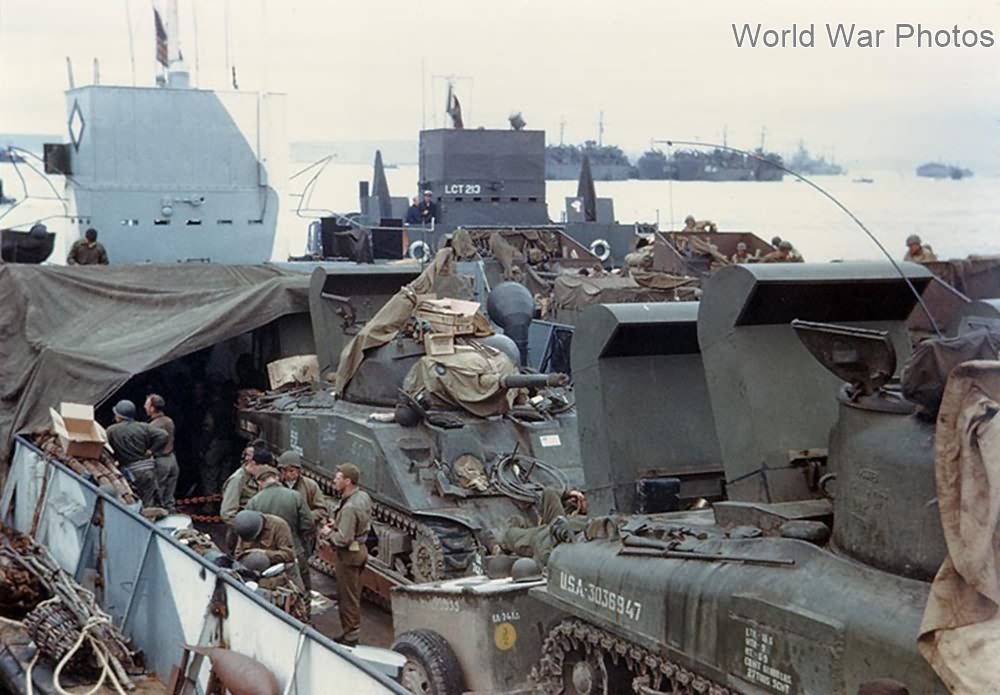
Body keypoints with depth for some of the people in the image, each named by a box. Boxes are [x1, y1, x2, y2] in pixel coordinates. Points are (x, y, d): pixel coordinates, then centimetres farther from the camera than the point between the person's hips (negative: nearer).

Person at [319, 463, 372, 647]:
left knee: (348, 596, 1)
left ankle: (350, 636, 9)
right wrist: (337, 524, 9)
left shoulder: (349, 507, -26)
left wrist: (328, 534, -8)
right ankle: (353, 632, 28)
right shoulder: (363, 497, 4)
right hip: (360, 548, 10)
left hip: (349, 554, -10)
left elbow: (343, 539, -27)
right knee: (353, 595, 18)